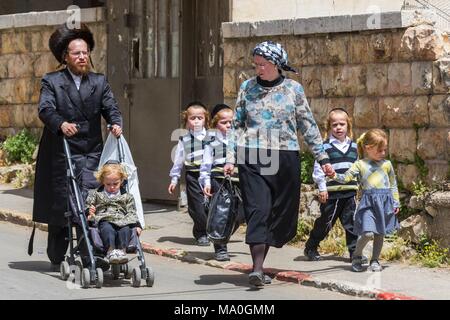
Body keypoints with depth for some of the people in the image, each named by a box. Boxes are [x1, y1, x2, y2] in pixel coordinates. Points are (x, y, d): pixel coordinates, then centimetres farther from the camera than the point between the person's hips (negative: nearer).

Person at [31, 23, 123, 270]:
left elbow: (110, 107, 5)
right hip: (61, 155, -2)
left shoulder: (99, 82, 14)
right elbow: (45, 109, -13)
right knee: (60, 205, 2)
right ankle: (57, 258, 15)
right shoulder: (51, 82, 1)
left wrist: (115, 122, -18)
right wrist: (61, 124, -33)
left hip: (91, 155, 2)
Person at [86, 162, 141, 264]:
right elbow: (87, 207, 16)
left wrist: (137, 225, -4)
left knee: (125, 230, -34)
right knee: (107, 229, -37)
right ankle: (111, 250, -54)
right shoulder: (95, 194, 22)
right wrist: (89, 214, -10)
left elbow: (131, 213, 16)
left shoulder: (127, 197, 22)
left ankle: (122, 249, -50)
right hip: (104, 220, -1)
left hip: (122, 222, 1)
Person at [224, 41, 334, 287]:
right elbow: (237, 125, 10)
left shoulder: (293, 89, 5)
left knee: (281, 212, 3)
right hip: (252, 158, -1)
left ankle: (258, 263, 15)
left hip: (285, 158, 1)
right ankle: (257, 269, -17)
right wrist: (231, 158, 2)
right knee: (258, 210, -11)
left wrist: (322, 158, 7)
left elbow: (308, 126, 9)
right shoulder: (248, 87, 6)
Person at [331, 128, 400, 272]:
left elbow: (393, 185, 15)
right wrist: (334, 176, -26)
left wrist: (396, 203, 12)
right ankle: (356, 256, 7)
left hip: (385, 201, 3)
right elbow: (346, 177, -7)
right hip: (368, 202, -3)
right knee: (368, 233, -16)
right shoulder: (360, 164, 2)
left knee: (380, 233, 8)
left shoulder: (387, 164, 9)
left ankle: (375, 260, 22)